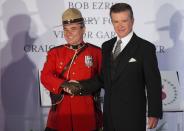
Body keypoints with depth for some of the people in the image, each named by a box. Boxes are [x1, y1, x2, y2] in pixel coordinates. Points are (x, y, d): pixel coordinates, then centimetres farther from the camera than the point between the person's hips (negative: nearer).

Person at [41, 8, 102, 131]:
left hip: (87, 112, -1)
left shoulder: (96, 52, 5)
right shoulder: (55, 53, 9)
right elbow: (45, 76, -3)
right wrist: (63, 85, -21)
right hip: (61, 111, 1)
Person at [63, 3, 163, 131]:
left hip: (132, 115, -5)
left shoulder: (146, 48, -7)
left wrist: (154, 113, -10)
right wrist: (80, 86, -3)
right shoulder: (106, 46, 11)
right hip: (109, 113, 5)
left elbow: (153, 83, -7)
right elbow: (103, 78, 12)